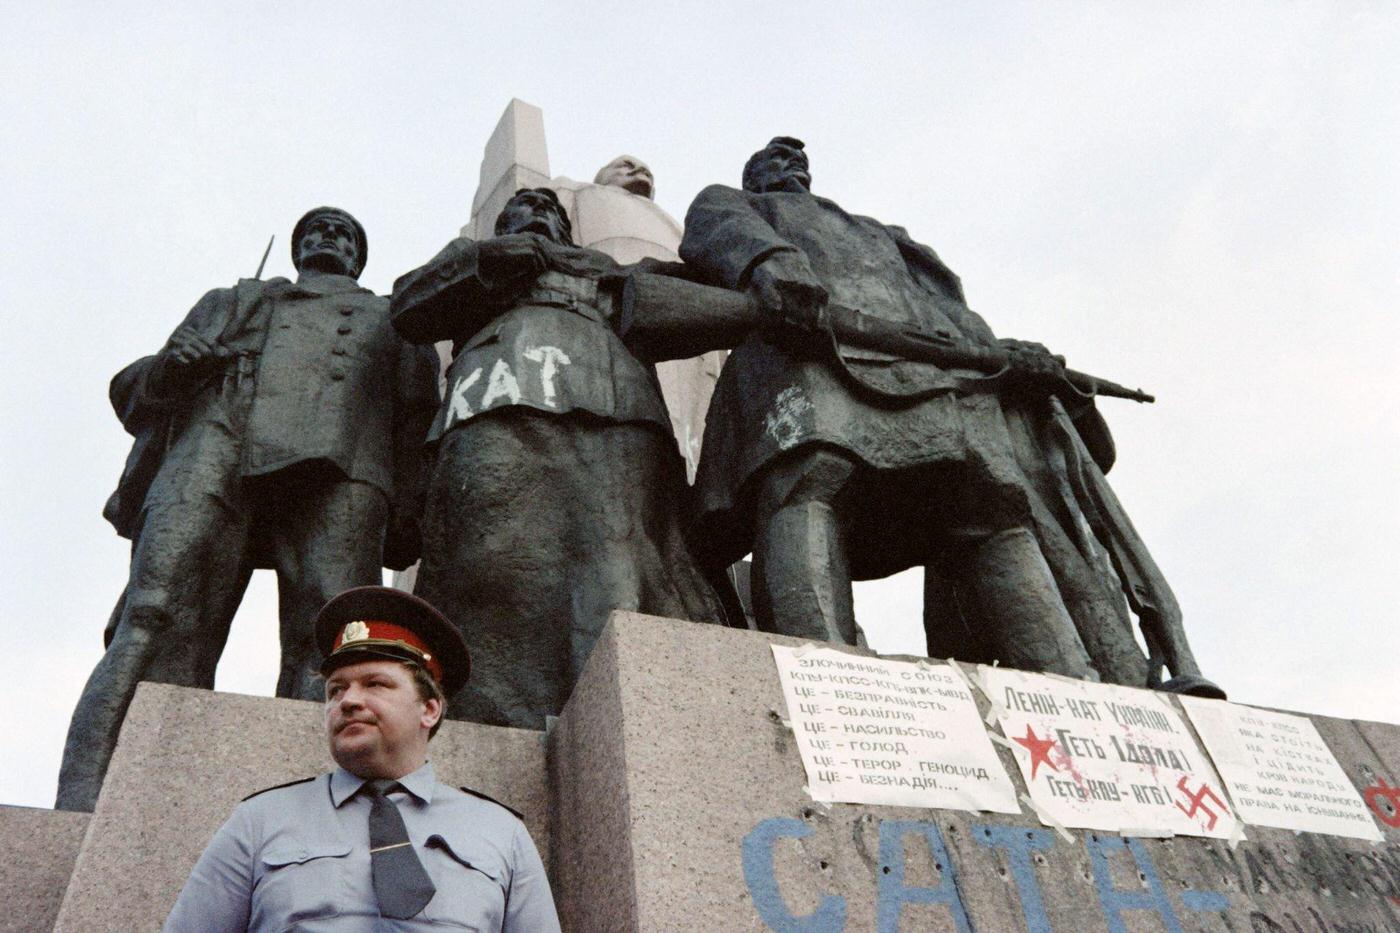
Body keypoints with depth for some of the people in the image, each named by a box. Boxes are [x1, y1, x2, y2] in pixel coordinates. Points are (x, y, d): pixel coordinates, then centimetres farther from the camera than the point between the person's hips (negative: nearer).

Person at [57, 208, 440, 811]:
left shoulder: (393, 319, 36)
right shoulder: (229, 302, 40)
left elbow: (419, 416, 20)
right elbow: (130, 388, 30)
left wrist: (408, 509, 0)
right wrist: (166, 368, 3)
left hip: (336, 461, -1)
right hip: (213, 438, 2)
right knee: (156, 620, -21)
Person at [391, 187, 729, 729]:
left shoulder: (608, 270, 44)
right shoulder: (475, 258, 39)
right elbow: (408, 308, 22)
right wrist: (485, 260, 7)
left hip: (623, 409, 1)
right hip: (507, 405, -1)